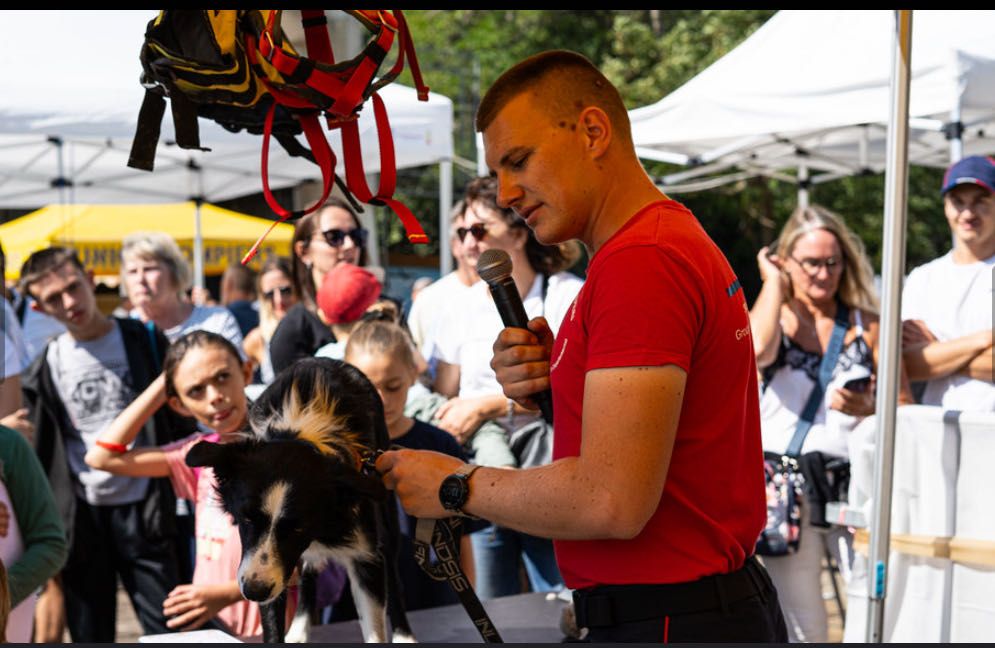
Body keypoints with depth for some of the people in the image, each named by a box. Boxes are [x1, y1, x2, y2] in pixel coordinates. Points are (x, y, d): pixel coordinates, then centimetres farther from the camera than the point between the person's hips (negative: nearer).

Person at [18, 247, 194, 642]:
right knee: (89, 634, 8)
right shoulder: (45, 369, 6)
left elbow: (181, 424, 4)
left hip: (142, 510, -2)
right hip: (81, 517, 2)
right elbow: (43, 454, 8)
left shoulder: (146, 342, 1)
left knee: (167, 629, 0)